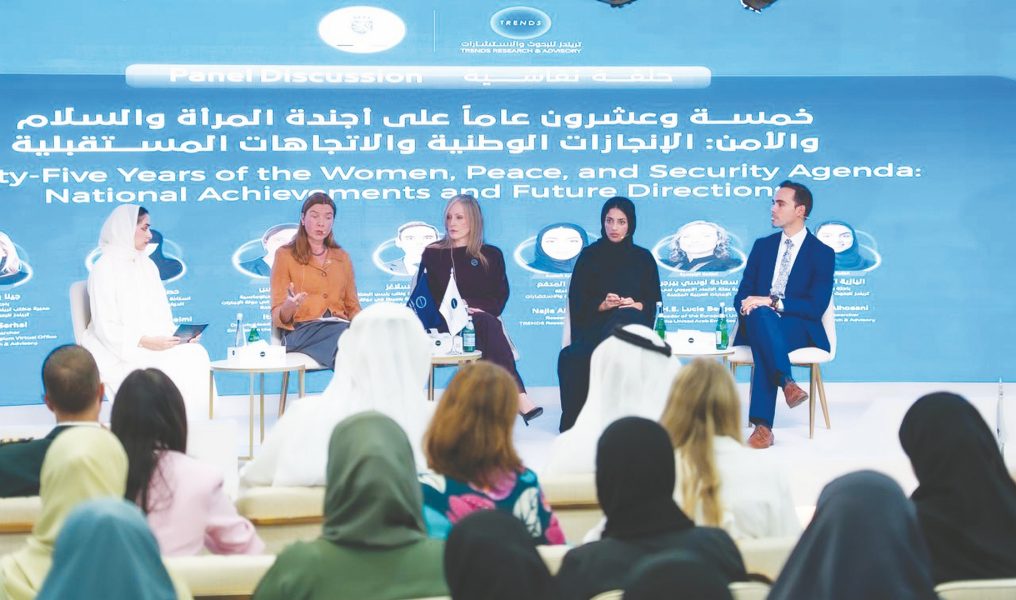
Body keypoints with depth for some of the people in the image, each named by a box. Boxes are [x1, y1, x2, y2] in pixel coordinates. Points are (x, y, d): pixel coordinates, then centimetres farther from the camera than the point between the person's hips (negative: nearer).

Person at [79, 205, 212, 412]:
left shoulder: (147, 265, 15)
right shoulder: (105, 268, -7)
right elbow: (105, 327, -13)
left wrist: (178, 335, -7)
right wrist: (146, 342, -22)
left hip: (153, 344, 6)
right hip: (119, 350, -6)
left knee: (195, 354, -23)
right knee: (172, 364, -31)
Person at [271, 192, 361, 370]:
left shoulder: (342, 257, 23)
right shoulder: (285, 255, 10)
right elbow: (278, 315, 5)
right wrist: (289, 307, -20)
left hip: (340, 325, 4)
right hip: (302, 328, -4)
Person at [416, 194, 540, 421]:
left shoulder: (491, 255, 18)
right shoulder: (433, 253, 16)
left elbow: (501, 295, 11)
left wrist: (481, 309, -11)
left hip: (483, 320, 2)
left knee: (488, 324, -38)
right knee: (488, 326, -36)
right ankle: (518, 395, -49)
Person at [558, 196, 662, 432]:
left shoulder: (643, 258, 16)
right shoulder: (590, 256, 14)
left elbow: (654, 301, 11)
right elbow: (577, 300, 6)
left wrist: (636, 305, -11)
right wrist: (602, 305, -12)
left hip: (631, 322, 1)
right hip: (595, 322, 0)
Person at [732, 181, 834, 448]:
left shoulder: (822, 253, 2)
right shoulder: (762, 245, 18)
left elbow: (816, 306, -9)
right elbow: (743, 294, 13)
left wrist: (771, 302, -20)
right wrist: (747, 305, -14)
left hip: (799, 329, -3)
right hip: (758, 325, 3)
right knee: (759, 315, -36)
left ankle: (762, 425, -43)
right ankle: (787, 382, -44)